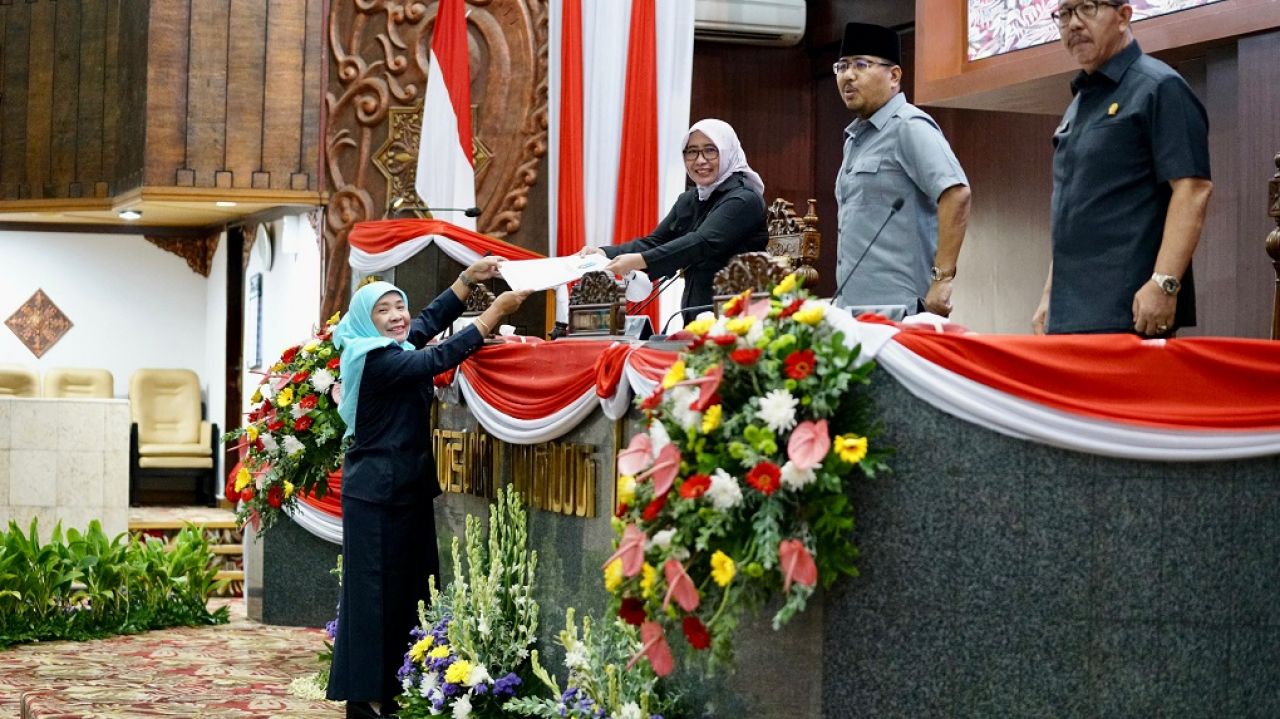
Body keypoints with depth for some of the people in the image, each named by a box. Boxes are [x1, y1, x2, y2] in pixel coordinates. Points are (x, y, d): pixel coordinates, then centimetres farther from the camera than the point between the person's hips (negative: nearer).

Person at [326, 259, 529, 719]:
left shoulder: (395, 346, 9)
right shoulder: (373, 360, -17)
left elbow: (432, 319, 20)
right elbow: (437, 360, -25)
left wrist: (469, 278, 8)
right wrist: (495, 312, -26)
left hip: (408, 490, 9)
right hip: (375, 493, -9)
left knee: (407, 588, 9)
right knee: (375, 591, -5)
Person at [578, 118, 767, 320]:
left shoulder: (744, 199, -9)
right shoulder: (688, 201, 17)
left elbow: (704, 243, -22)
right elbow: (655, 242, 10)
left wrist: (641, 260, -31)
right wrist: (605, 253, -7)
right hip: (694, 317, 7)